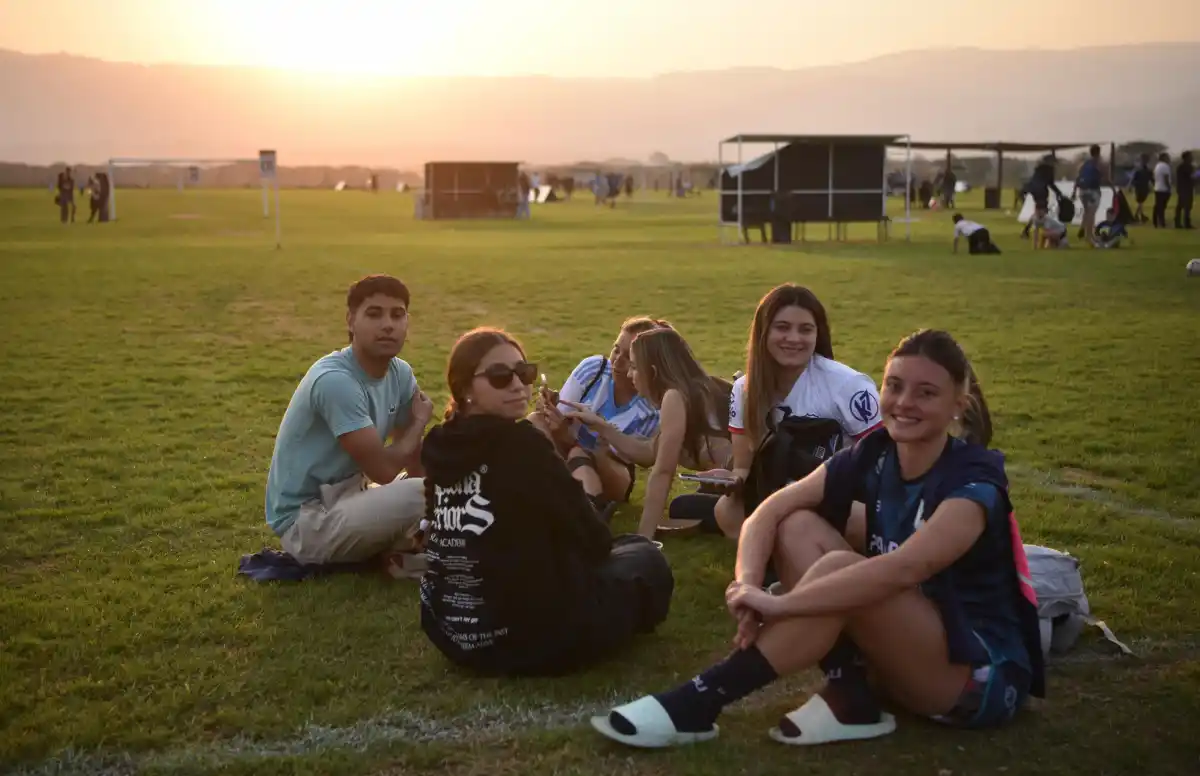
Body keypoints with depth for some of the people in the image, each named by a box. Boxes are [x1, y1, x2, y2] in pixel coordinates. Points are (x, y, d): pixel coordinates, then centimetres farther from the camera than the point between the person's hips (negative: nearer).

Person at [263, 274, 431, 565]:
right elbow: (382, 470, -23)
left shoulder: (400, 373, 0)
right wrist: (420, 422, -6)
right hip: (304, 521, -9)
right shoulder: (335, 380, -26)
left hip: (344, 498, 9)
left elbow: (416, 463, 8)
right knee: (421, 496, -26)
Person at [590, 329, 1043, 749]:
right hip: (905, 650, 7)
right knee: (799, 527, -7)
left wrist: (779, 603, -39)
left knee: (838, 569, -30)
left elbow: (904, 569, -39)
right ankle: (849, 698, -16)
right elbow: (771, 511, -9)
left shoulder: (973, 482, -22)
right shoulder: (875, 456, -3)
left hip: (983, 674, -7)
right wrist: (748, 583, -30)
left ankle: (696, 704, -26)